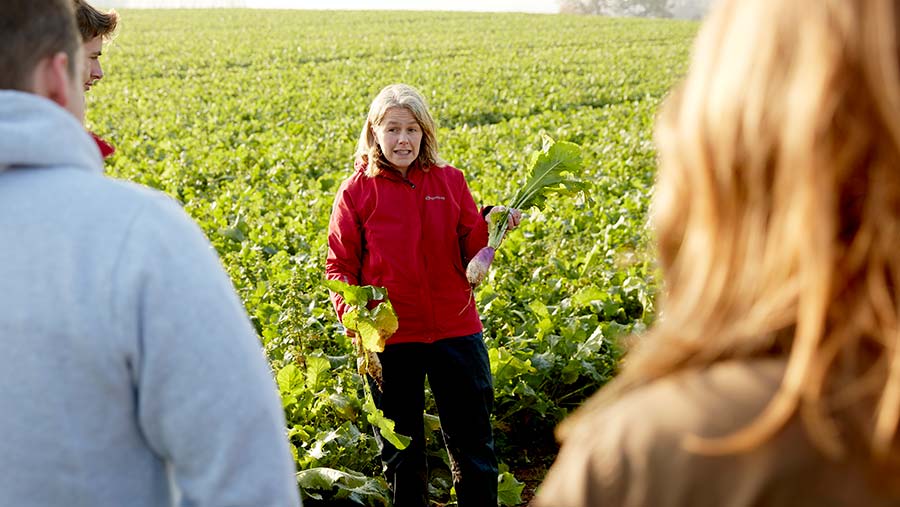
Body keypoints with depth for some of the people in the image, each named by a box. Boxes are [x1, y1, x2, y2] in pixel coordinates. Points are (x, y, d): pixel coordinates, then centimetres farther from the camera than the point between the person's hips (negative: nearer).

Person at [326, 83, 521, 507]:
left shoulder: (450, 180, 3)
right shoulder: (357, 192, -2)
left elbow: (470, 252, 5)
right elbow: (339, 266, 1)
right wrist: (351, 311, -16)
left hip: (455, 329, 1)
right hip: (390, 337, -1)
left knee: (473, 437, 11)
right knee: (400, 446, 13)